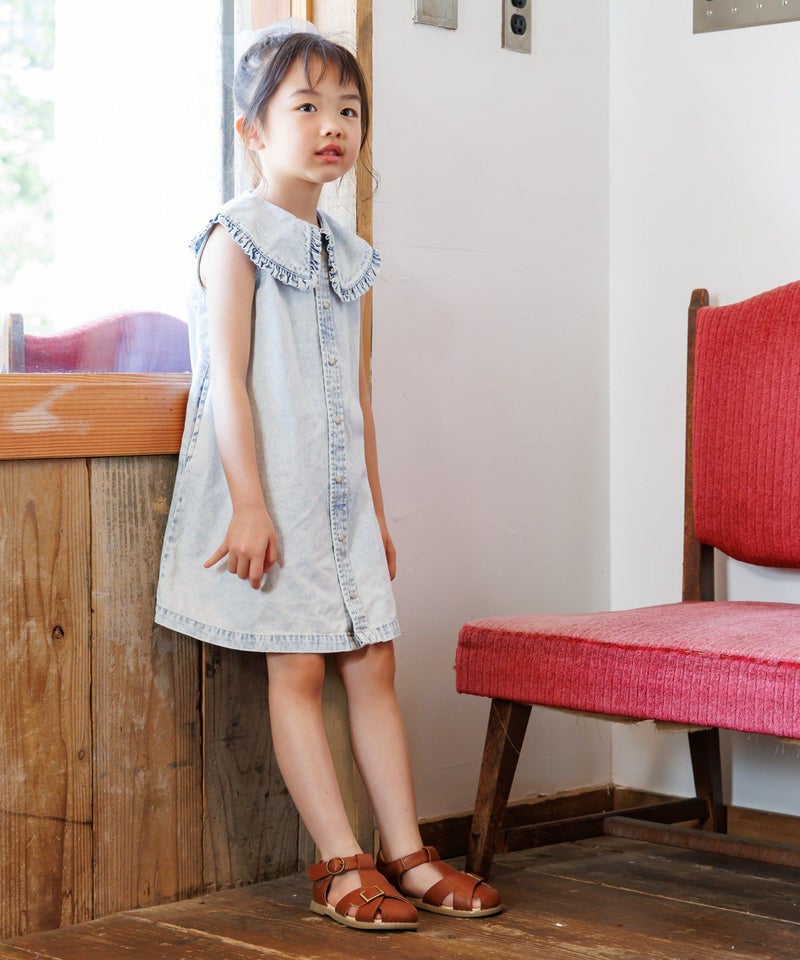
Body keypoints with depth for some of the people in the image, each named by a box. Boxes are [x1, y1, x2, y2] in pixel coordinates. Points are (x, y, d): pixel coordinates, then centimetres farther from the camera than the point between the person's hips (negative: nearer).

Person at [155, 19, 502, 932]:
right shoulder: (237, 239, -7)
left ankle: (404, 850, 13)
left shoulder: (343, 252, 14)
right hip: (272, 491, -7)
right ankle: (340, 863, 3)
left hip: (340, 490, 7)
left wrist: (375, 504, 16)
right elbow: (229, 380, -14)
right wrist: (248, 503, -20)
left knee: (373, 662, 7)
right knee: (298, 668, -3)